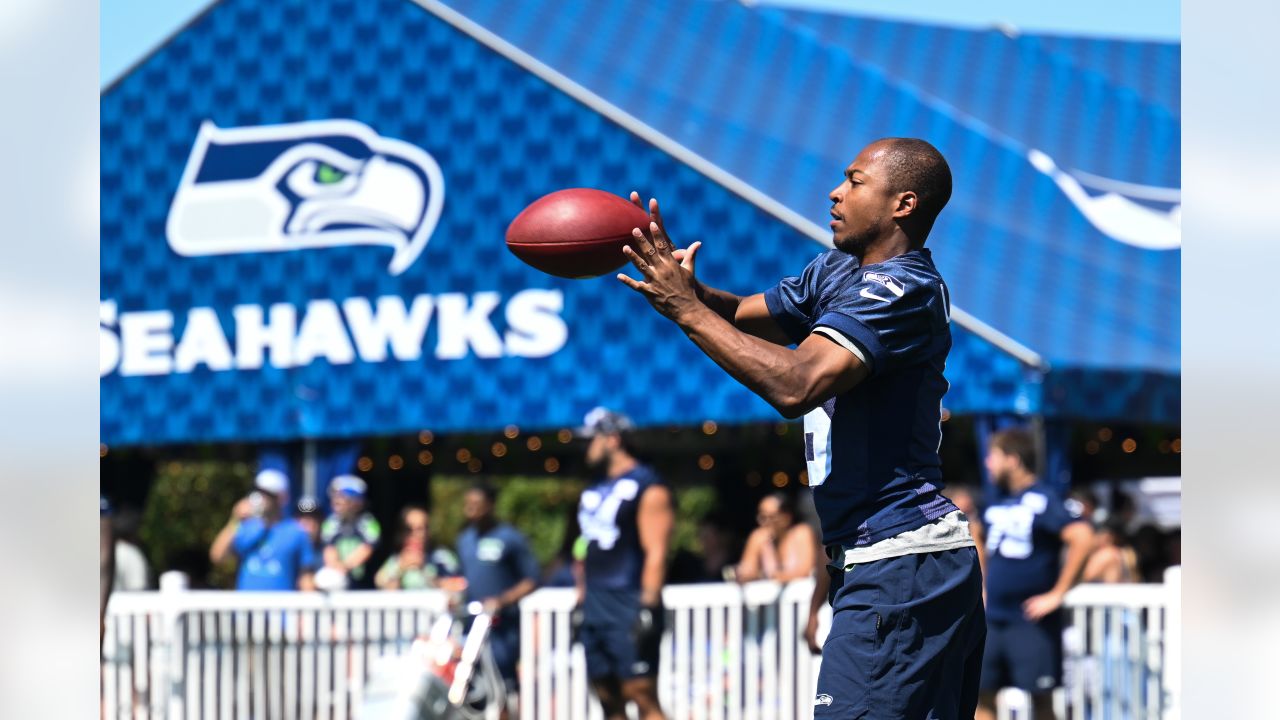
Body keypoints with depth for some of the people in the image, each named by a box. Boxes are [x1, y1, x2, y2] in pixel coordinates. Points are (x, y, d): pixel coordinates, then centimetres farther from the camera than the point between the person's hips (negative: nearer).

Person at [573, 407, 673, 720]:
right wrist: (581, 602, 19)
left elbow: (656, 553, -14)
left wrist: (648, 607, -21)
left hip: (629, 608, -9)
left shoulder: (646, 486, -8)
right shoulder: (595, 491, 19)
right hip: (595, 608, 9)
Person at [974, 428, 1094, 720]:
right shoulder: (997, 504, 12)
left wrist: (1057, 593, -22)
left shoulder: (1042, 500, -12)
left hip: (1031, 620, -8)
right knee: (982, 695, 5)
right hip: (993, 617, 8)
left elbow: (1082, 537, -25)